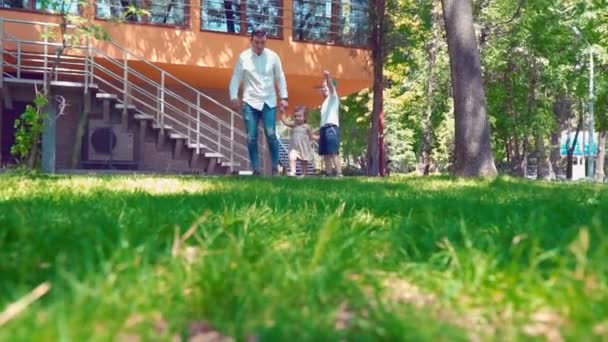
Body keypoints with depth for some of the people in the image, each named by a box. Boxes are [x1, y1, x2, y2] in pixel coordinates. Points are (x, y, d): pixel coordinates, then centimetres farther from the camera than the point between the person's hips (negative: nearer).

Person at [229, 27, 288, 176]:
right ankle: (256, 169, 7)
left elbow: (280, 78, 7)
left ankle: (275, 168, 4)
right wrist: (234, 97, -7)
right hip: (250, 102, 0)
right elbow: (236, 78, 3)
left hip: (269, 102, 0)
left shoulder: (273, 56, 1)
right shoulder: (243, 57, 0)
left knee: (271, 135, -7)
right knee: (251, 138, -1)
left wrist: (284, 97, 1)